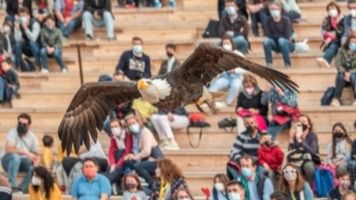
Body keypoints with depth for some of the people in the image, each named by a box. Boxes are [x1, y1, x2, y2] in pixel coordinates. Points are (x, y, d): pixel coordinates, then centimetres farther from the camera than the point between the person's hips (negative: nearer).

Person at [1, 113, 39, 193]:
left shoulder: (32, 136, -1)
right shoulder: (13, 133, -15)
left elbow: (35, 154, 1)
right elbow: (8, 149, -31)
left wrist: (35, 161, -24)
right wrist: (26, 153, -38)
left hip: (23, 161, 4)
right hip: (9, 160, -4)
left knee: (35, 166, -26)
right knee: (15, 156, -38)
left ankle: (21, 189, -16)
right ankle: (12, 186, -35)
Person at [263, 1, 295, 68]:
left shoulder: (286, 20, -17)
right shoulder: (269, 20, -5)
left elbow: (287, 37, -19)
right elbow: (267, 35, -6)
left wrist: (274, 36, -9)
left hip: (288, 44, -3)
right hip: (276, 45, 3)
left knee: (281, 40, -36)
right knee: (266, 40, -25)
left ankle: (288, 65, -28)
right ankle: (269, 65, -22)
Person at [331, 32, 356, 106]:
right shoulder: (342, 50, 2)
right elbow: (337, 63, -7)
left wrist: (350, 73, -24)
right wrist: (344, 72, -23)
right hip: (343, 73, 1)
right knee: (341, 77, -34)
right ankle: (336, 99, -45)